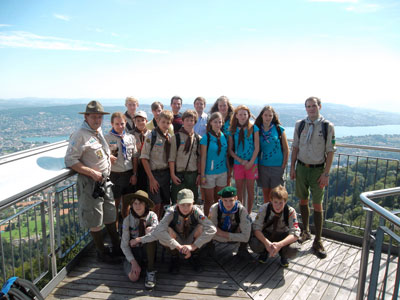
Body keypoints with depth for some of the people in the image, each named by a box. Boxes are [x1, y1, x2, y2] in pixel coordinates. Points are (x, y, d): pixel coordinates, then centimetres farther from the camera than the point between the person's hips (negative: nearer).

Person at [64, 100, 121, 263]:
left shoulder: (99, 132, 11)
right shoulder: (80, 135, -16)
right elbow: (70, 160, -20)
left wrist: (109, 156, 10)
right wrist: (92, 172, -22)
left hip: (105, 180, 9)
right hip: (90, 183, -8)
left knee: (110, 216, 17)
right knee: (95, 221, 5)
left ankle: (117, 247, 32)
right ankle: (102, 253, 22)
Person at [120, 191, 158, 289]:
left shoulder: (152, 216, -10)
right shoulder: (128, 220, -10)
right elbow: (124, 245, -10)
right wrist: (133, 262, -17)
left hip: (148, 252, 2)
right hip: (134, 252, -2)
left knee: (151, 236, -31)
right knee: (133, 277, -28)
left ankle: (150, 271, -18)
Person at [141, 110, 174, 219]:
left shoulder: (170, 137, 6)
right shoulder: (151, 136, -9)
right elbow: (144, 158, -10)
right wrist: (151, 178, -13)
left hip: (166, 173, 5)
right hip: (155, 173, -5)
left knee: (163, 203, 13)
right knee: (156, 204, -3)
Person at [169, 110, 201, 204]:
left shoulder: (198, 138, 6)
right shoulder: (176, 137, -3)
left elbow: (199, 158, 8)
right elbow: (171, 158, -5)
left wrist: (199, 174, 3)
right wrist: (172, 174, -9)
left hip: (193, 174, 3)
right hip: (179, 175, -3)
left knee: (193, 202, 11)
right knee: (177, 202, 2)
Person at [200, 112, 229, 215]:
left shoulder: (224, 137, 5)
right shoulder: (206, 138, -9)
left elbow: (226, 155, 11)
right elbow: (203, 158, -9)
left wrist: (229, 172, 11)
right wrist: (202, 175, -10)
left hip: (223, 172, 4)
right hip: (209, 173, -4)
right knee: (209, 200, 6)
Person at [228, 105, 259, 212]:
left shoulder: (253, 128, -1)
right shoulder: (232, 130, 3)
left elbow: (257, 147, -2)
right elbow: (230, 149, 3)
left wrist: (251, 163, -9)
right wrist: (241, 160, -7)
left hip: (252, 163, -1)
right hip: (237, 163, 1)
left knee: (250, 189, 6)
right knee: (239, 189, 7)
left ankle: (249, 213, 18)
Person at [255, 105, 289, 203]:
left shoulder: (279, 129, -3)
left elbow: (286, 149, 1)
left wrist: (284, 165, -3)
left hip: (277, 166, -2)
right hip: (262, 166, 2)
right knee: (265, 193, 11)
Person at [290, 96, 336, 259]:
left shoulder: (327, 126, -7)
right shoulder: (300, 124, 3)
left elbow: (330, 151, -6)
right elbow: (295, 147, 8)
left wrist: (326, 174, -10)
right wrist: (292, 167, 4)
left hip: (318, 169, -3)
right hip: (301, 167, 3)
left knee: (317, 204, 2)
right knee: (303, 200, 13)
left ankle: (318, 241, 14)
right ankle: (305, 231, 31)